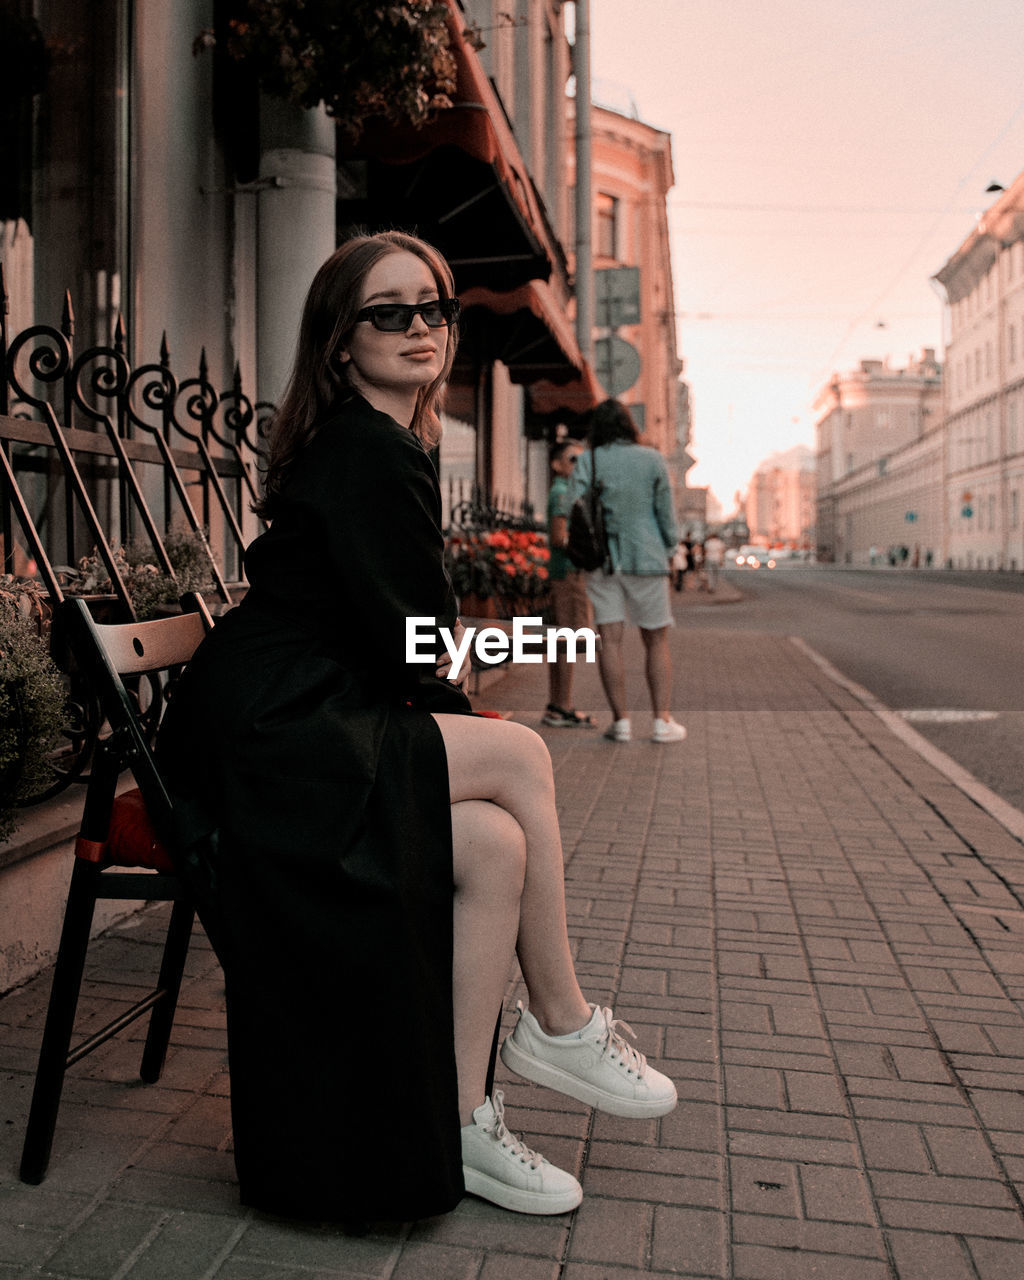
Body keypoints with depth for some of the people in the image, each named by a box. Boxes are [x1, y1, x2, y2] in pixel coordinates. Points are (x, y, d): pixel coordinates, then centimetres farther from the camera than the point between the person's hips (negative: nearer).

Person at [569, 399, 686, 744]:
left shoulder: (587, 462, -2)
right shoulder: (653, 460, -1)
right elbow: (666, 513, 0)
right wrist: (668, 550, 13)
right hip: (646, 559, 0)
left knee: (610, 640, 1)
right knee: (656, 641, 7)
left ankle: (621, 721, -1)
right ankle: (663, 720, 3)